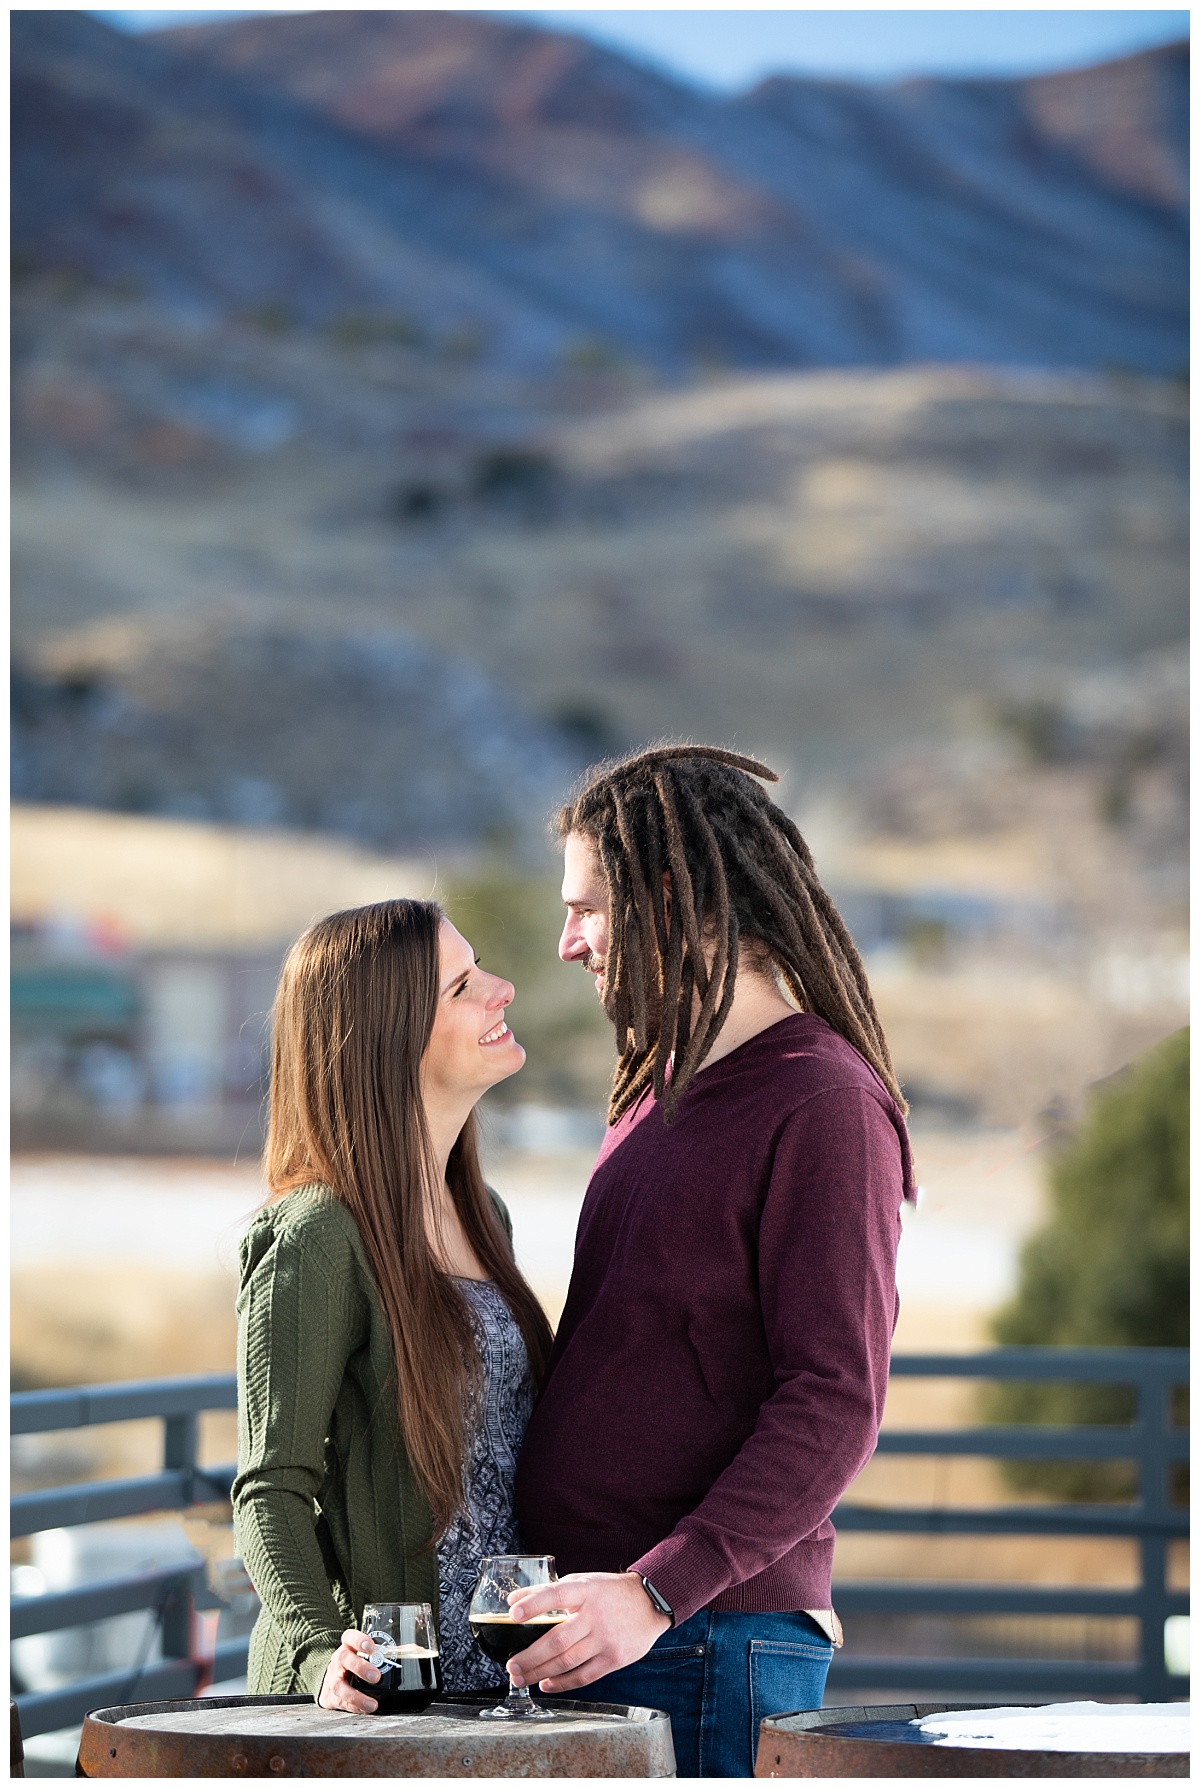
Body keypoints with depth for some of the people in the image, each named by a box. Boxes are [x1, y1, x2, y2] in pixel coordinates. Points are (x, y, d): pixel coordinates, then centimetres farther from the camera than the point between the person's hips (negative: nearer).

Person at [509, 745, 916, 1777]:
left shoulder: (824, 1106, -10)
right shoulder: (661, 1093, 19)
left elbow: (835, 1408, -18)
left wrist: (656, 1592, -25)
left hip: (706, 1651, -8)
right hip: (584, 1629, 8)